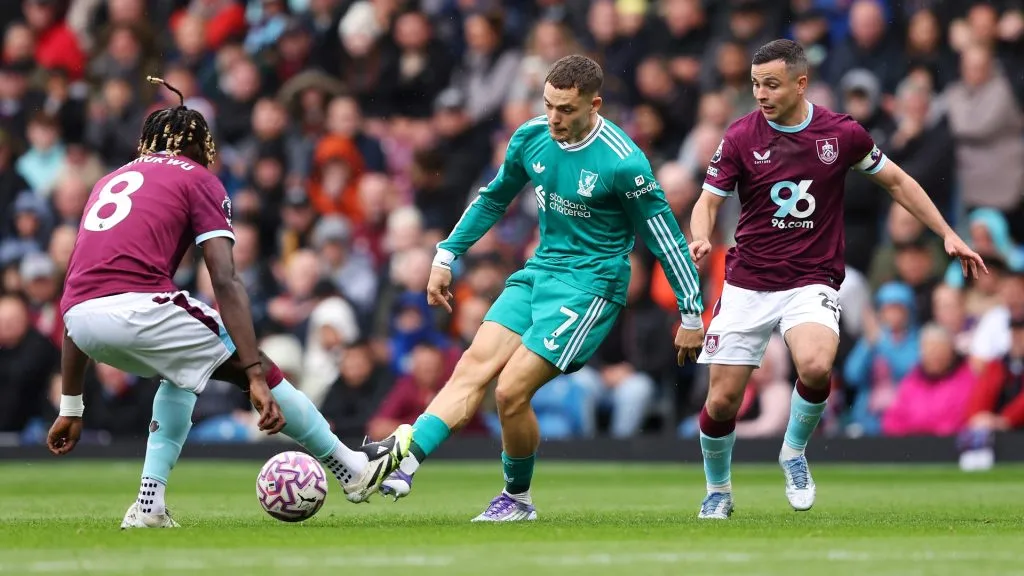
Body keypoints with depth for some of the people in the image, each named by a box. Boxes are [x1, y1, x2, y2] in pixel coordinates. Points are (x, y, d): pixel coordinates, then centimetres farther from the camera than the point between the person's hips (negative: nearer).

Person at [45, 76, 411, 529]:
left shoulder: (109, 182, 29)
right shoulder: (198, 179, 13)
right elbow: (225, 282, 0)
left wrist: (70, 408, 29)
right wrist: (256, 377, -4)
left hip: (82, 321, 6)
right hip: (138, 306, -6)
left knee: (182, 370, 32)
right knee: (254, 367, 13)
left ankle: (149, 504, 21)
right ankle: (354, 470, 22)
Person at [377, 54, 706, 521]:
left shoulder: (623, 163, -19)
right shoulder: (531, 137, 0)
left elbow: (666, 238, -10)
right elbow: (494, 198, 19)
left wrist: (691, 315, -6)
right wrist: (446, 256, 19)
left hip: (589, 285, -6)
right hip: (539, 271, 6)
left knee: (511, 391, -13)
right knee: (473, 368, -11)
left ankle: (517, 497, 10)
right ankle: (402, 465, -24)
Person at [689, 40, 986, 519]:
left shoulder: (843, 134, -3)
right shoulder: (741, 137, -5)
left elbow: (896, 181, 11)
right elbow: (709, 199, 0)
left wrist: (947, 234, 8)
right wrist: (700, 239, -23)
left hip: (811, 281, -1)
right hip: (747, 283, 1)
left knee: (815, 367, -31)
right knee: (722, 401, -3)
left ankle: (794, 451, 0)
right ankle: (718, 491, 26)